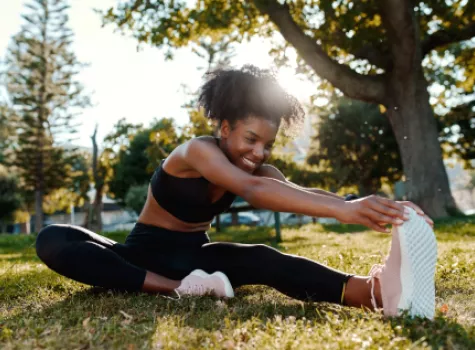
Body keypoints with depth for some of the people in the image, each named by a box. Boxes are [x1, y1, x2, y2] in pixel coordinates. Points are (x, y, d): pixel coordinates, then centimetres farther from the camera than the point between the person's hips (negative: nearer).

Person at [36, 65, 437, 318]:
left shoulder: (260, 168, -5)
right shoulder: (198, 150, -25)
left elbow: (302, 191, -25)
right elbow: (253, 190, -45)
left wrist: (370, 207, -44)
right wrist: (341, 208, -58)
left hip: (192, 256, 3)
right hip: (146, 253, -2)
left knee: (261, 259, -32)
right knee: (53, 241, -32)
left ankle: (370, 290, -56)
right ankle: (175, 288, -46)